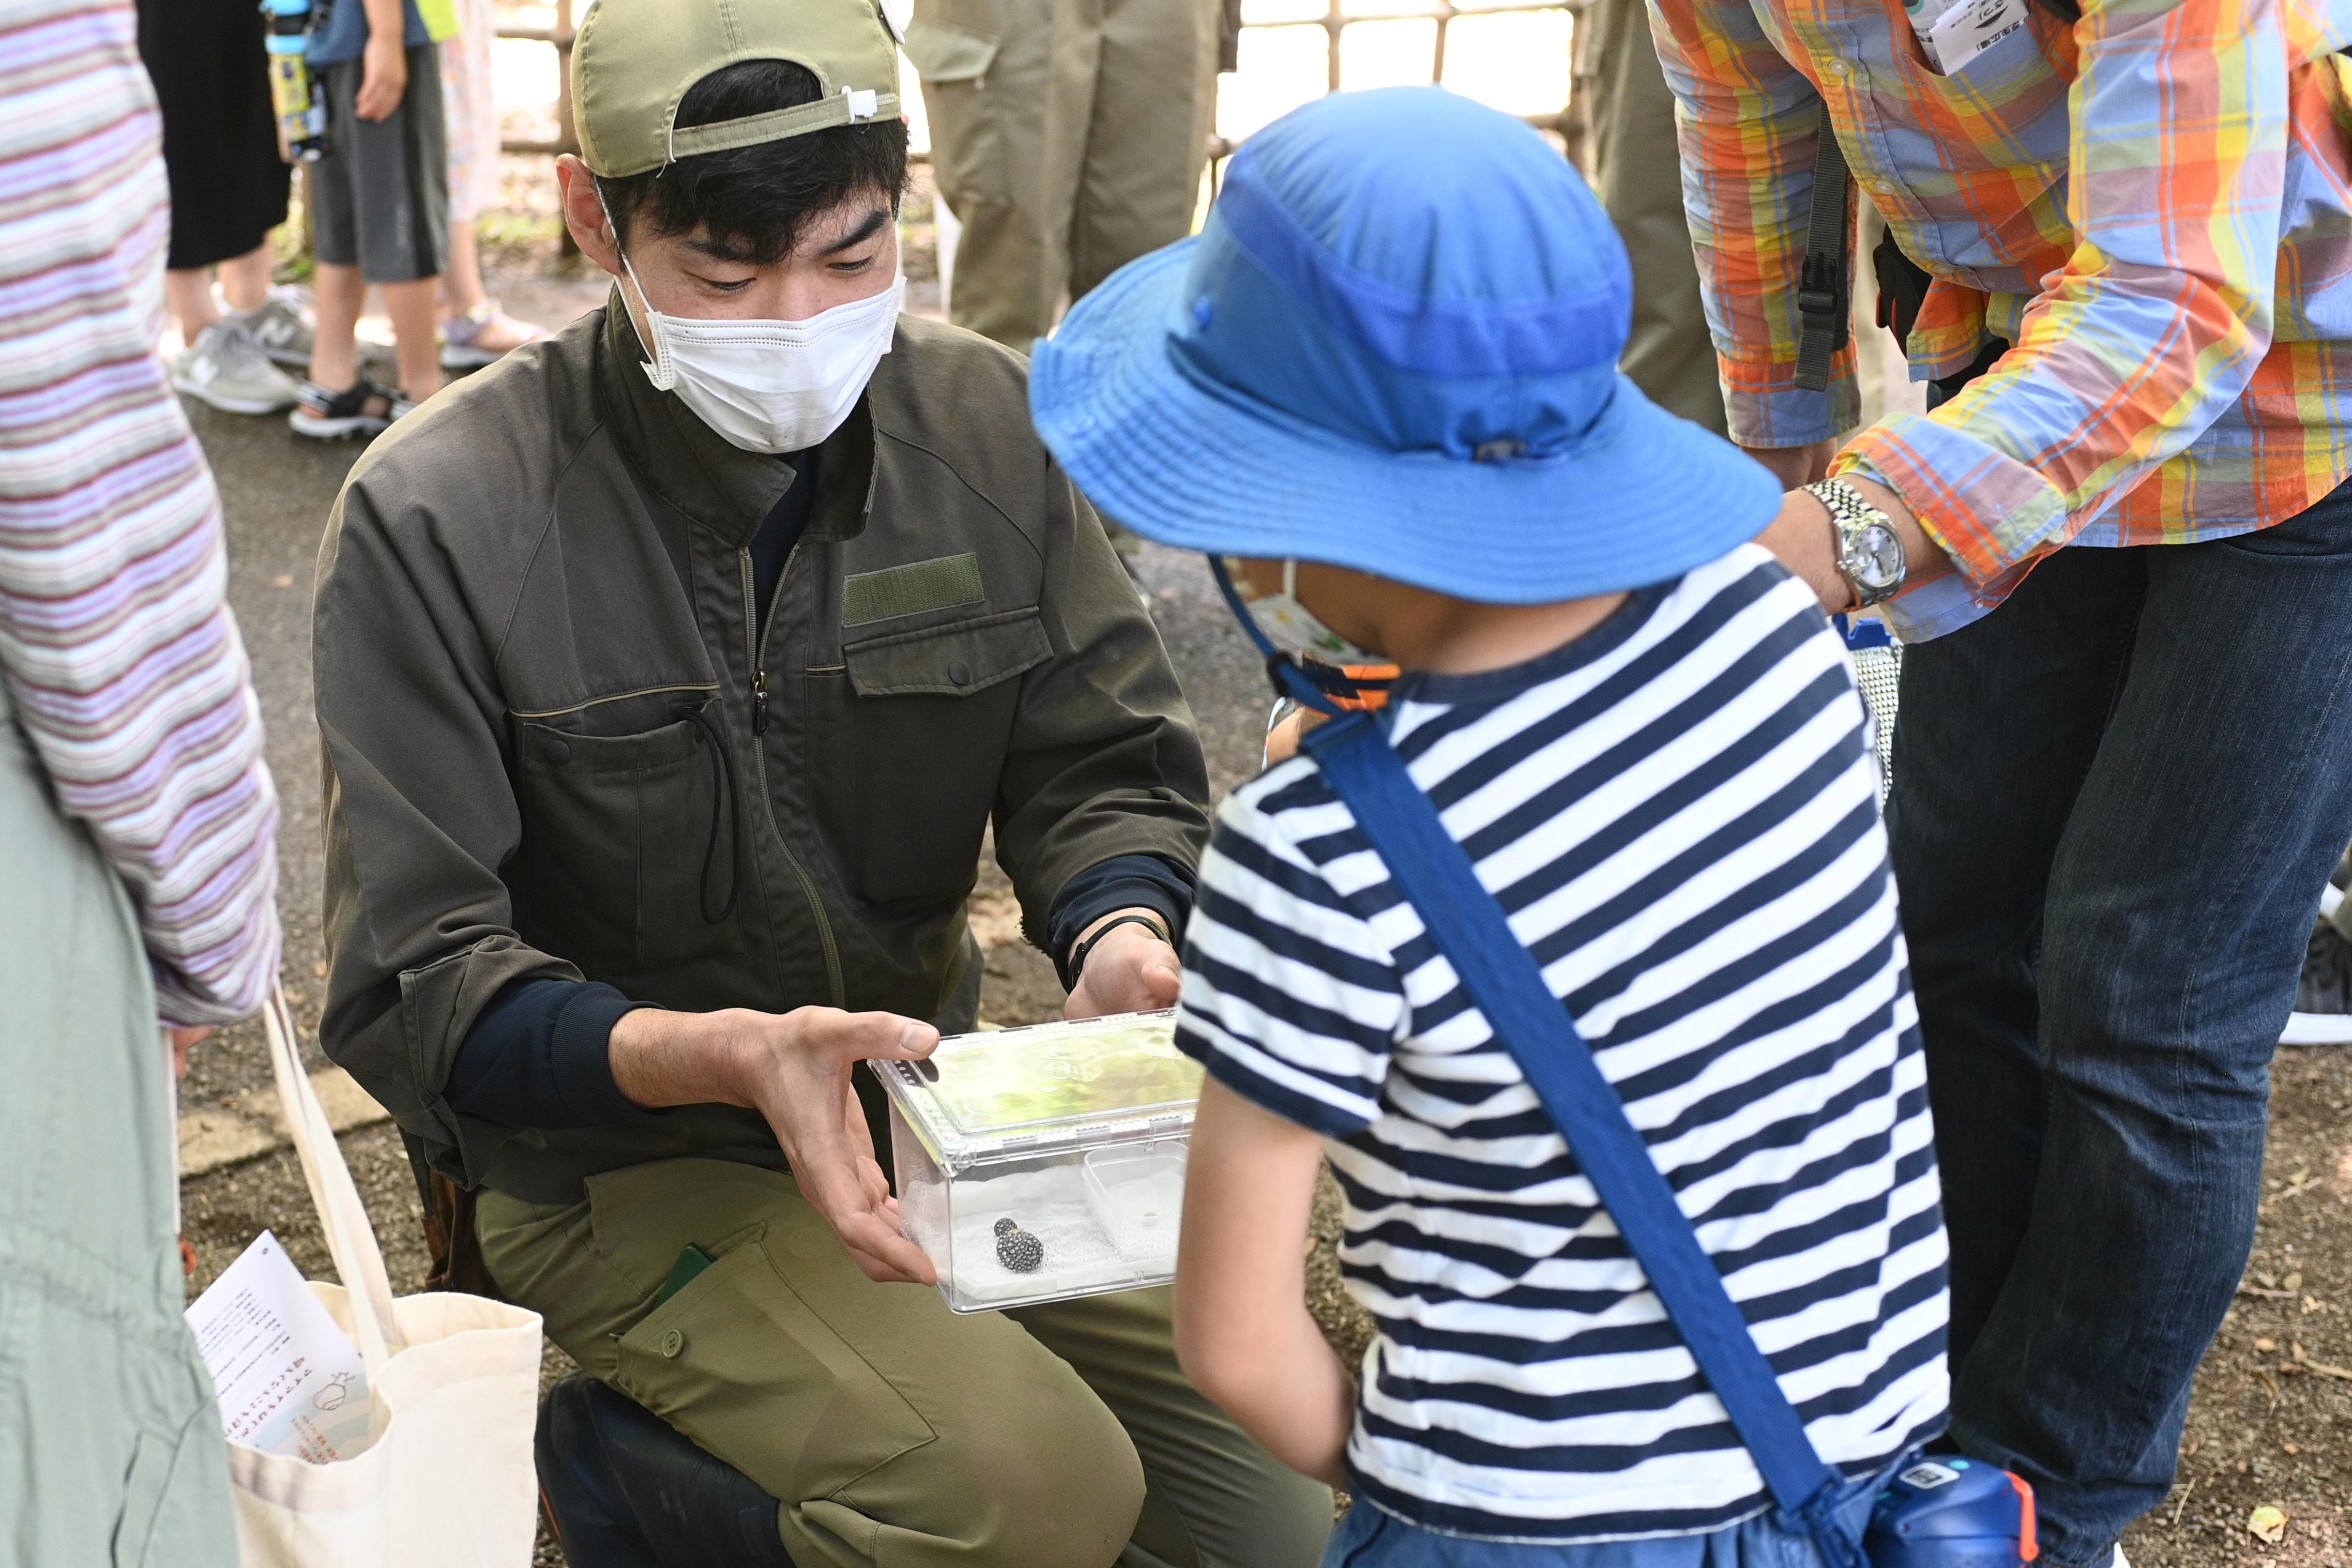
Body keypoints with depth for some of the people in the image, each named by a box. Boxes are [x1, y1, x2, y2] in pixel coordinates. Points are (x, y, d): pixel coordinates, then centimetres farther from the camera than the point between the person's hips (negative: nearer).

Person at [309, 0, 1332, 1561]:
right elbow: (414, 990, -18)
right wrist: (728, 1057, -35)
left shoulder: (986, 424, -6)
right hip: (615, 1163, -5)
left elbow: (1103, 765, 0)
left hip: (923, 1090, 5)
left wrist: (1121, 935, -24)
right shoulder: (440, 518, -17)